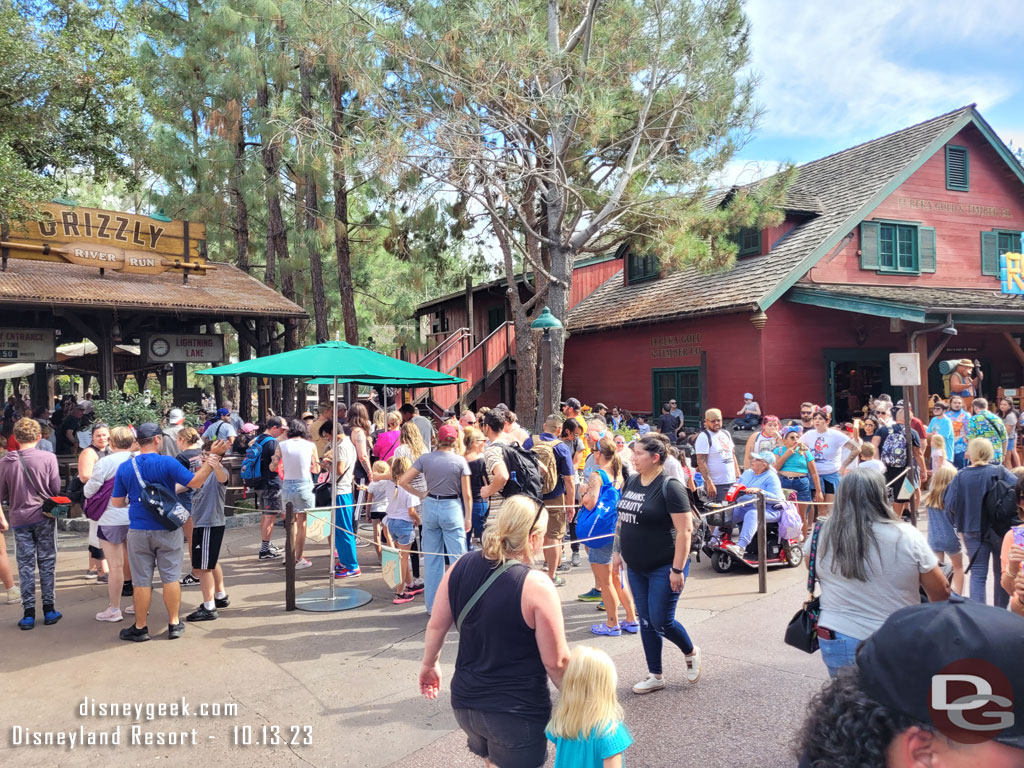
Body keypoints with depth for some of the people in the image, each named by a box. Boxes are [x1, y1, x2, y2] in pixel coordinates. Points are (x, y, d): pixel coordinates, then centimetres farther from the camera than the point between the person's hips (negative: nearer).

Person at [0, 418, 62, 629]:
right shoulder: (48, 458, -11)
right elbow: (56, 488, -7)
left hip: (19, 519, 1)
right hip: (44, 517, -1)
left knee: (25, 565, 8)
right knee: (47, 563, 9)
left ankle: (28, 613, 10)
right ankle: (49, 609, 14)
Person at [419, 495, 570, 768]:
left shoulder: (461, 567, -7)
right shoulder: (535, 585, -22)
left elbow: (436, 626, 4)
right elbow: (556, 662, -16)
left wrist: (429, 664, 21)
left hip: (465, 701, 6)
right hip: (518, 712, -5)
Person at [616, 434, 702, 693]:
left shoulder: (669, 487, -17)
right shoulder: (631, 482, 6)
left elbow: (684, 530, -19)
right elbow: (623, 519, 17)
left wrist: (678, 569, -20)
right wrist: (618, 550, 14)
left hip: (664, 568, -7)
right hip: (636, 567, 7)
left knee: (661, 622, -3)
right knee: (646, 622, 12)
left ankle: (691, 652, 27)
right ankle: (655, 676, 25)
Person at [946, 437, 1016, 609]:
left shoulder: (960, 476, -8)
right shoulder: (999, 472, -8)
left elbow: (950, 506, -9)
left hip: (972, 531, 0)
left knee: (978, 574, 5)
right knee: (1002, 573, 17)